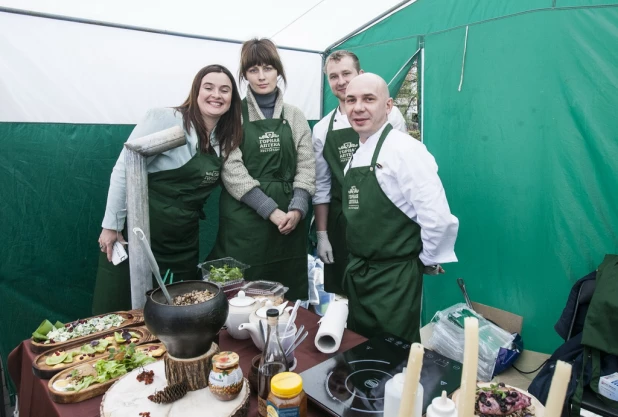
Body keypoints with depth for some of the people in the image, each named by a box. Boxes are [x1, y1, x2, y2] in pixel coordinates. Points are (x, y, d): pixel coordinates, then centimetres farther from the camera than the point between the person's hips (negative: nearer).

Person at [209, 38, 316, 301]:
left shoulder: (294, 116, 10)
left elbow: (306, 168, 6)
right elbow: (232, 170, -8)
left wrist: (297, 209, -10)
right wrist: (271, 211, -15)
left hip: (289, 220, 3)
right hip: (244, 219, -2)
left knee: (289, 299, 8)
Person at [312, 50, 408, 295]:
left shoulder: (388, 115, -3)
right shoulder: (322, 129, 4)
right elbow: (321, 185, 7)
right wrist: (321, 235, 4)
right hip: (341, 225, 3)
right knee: (340, 298, 12)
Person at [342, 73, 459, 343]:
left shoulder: (405, 149, -17)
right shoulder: (355, 157, 9)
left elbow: (438, 217, -24)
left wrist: (429, 260, -10)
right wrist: (358, 263, 15)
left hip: (394, 278, -8)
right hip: (356, 273, 8)